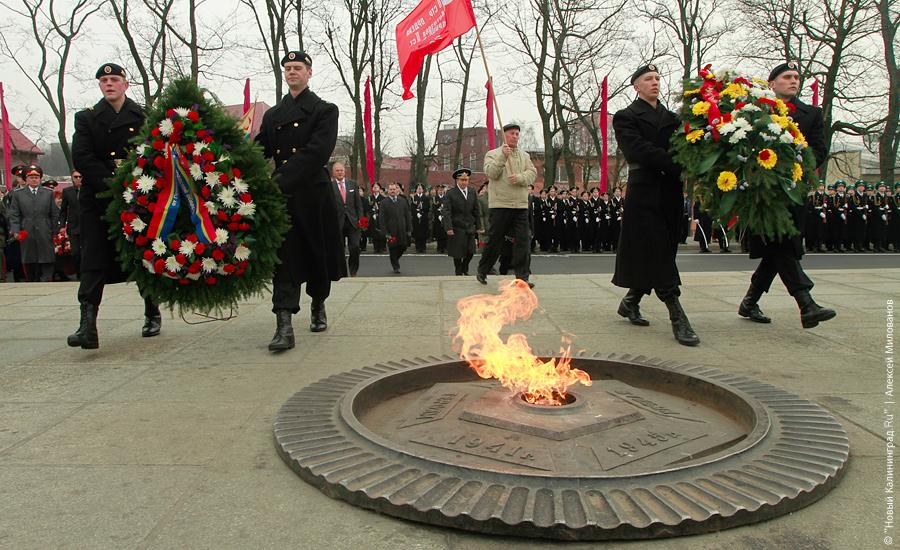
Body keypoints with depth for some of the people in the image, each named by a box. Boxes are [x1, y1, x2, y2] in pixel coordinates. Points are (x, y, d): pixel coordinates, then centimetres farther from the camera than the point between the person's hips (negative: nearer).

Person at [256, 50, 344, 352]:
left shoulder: (325, 110, 1)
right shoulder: (272, 115, 17)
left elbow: (316, 152, -14)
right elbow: (259, 152, 9)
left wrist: (281, 181, -23)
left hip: (314, 194, -2)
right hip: (282, 196, 3)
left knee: (318, 256, 10)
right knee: (285, 258, -6)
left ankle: (318, 305, 35)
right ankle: (284, 326, -11)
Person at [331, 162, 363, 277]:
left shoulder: (353, 184, 8)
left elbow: (358, 203, 10)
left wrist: (360, 218, 2)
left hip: (352, 221, 2)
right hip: (337, 223, -2)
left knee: (355, 248, -4)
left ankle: (353, 272, 14)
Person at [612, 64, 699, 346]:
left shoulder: (672, 118, 20)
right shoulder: (626, 117, 1)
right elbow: (641, 150, -14)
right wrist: (680, 167, -22)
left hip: (670, 194, 6)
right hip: (645, 192, -6)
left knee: (655, 255, 9)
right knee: (657, 254, -8)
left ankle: (630, 302, 26)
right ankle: (678, 318, -9)